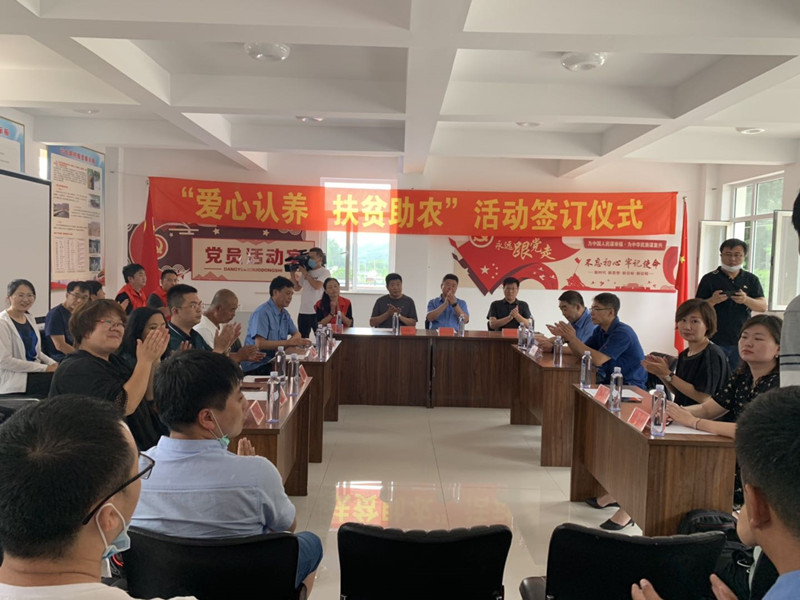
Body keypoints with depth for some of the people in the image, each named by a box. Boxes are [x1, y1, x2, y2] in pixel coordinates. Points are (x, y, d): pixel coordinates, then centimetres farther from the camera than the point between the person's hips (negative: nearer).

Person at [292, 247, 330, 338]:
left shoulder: (325, 272, -2)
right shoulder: (306, 271, 13)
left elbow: (317, 286, -17)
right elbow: (296, 288, 16)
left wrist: (305, 274, -9)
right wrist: (293, 273, 7)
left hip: (317, 312, -5)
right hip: (303, 312, 5)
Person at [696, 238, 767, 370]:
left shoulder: (751, 280, 9)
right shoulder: (709, 279, 1)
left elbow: (763, 306, 1)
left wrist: (746, 300, -20)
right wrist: (713, 301, -22)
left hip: (742, 340, 3)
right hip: (715, 340, -2)